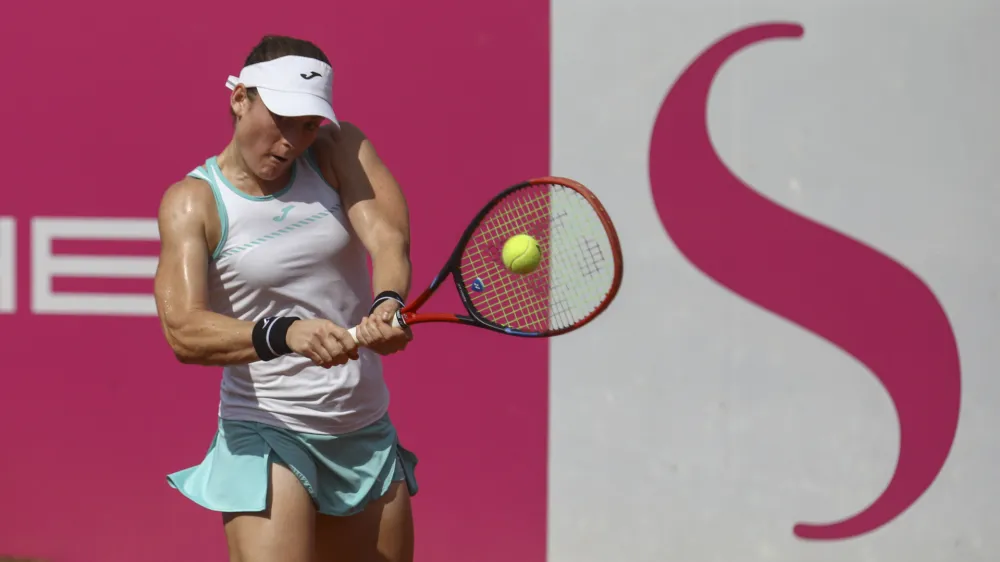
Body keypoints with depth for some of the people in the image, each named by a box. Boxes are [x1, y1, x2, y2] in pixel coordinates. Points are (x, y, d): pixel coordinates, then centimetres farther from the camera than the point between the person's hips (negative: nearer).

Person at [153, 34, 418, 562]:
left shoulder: (339, 151, 0)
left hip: (367, 434, 5)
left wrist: (388, 304, -40)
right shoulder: (193, 201, -10)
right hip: (266, 438, -4)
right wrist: (284, 334, -42)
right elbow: (184, 331, -24)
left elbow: (387, 237, -17)